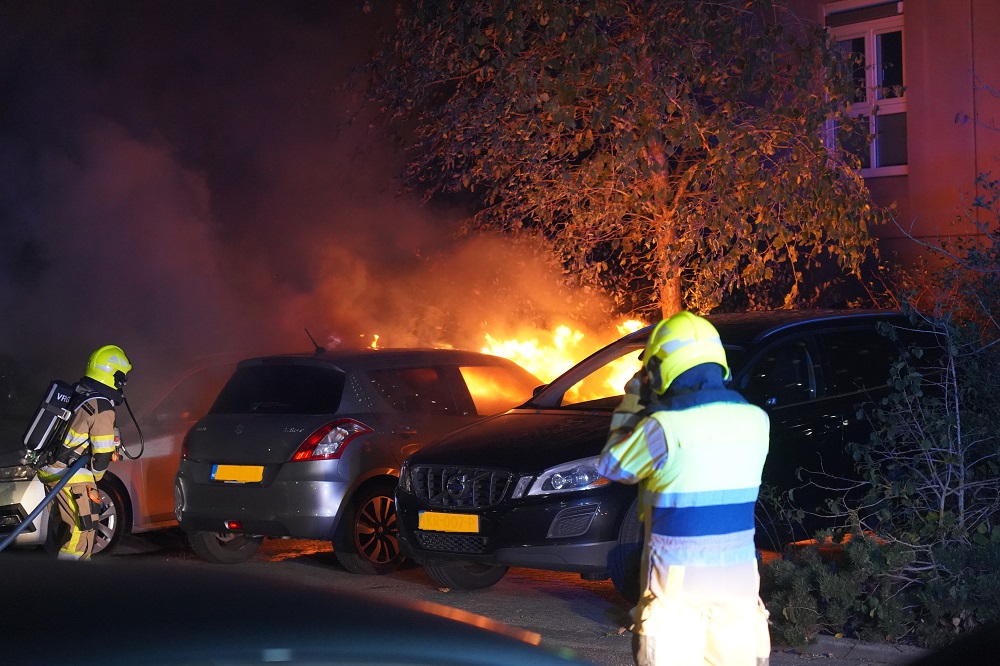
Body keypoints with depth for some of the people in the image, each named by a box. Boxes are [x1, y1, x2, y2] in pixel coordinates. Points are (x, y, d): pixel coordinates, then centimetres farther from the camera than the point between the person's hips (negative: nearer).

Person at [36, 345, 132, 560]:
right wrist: (95, 477, 3)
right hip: (71, 478, -9)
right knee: (82, 528, -5)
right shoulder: (102, 409, -18)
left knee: (70, 523, 22)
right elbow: (103, 455, -15)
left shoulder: (75, 393, 9)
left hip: (51, 468, 9)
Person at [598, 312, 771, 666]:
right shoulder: (756, 420, 1)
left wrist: (628, 410, 13)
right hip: (738, 575, 5)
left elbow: (611, 467, 1)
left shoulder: (665, 426, -15)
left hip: (679, 578, -4)